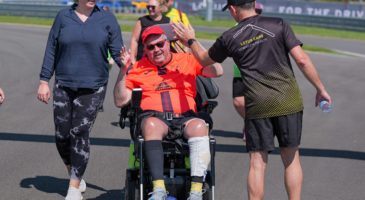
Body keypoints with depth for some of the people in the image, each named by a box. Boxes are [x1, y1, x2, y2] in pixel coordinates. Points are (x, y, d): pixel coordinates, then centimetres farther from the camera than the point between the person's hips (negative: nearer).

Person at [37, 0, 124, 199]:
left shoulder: (107, 19, 2)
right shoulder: (64, 16, 5)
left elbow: (118, 52, 2)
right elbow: (51, 50, 8)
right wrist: (44, 81, 5)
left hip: (93, 87, -2)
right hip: (64, 86, 2)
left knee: (80, 133, -6)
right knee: (62, 134, 3)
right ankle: (75, 175, 26)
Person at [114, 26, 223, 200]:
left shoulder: (187, 60, 18)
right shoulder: (139, 68, 19)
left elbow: (217, 71, 2)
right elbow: (120, 101, 13)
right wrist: (123, 70, 1)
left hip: (185, 118, 0)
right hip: (155, 117, 0)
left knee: (199, 126, -35)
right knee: (151, 125, -38)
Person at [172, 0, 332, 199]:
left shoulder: (229, 38, 4)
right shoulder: (278, 25, -1)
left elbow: (204, 59, 22)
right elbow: (302, 60, -6)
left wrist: (190, 41, 40)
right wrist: (320, 88, 3)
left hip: (257, 106, 0)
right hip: (288, 101, 0)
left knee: (257, 162, 5)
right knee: (291, 157, 11)